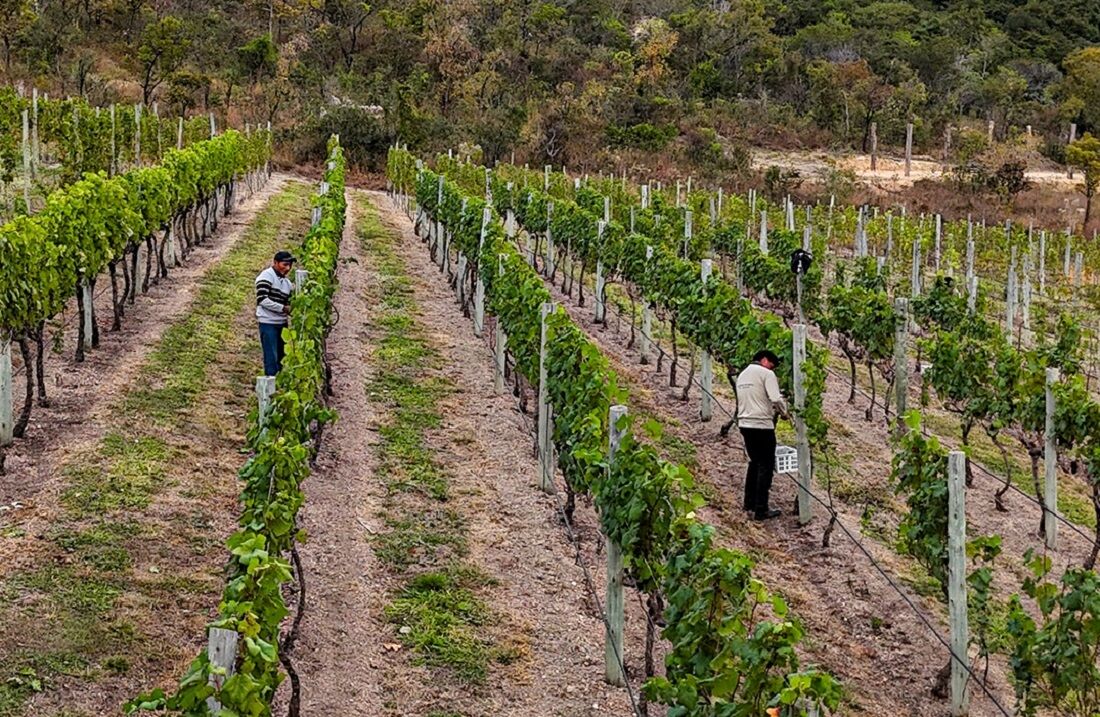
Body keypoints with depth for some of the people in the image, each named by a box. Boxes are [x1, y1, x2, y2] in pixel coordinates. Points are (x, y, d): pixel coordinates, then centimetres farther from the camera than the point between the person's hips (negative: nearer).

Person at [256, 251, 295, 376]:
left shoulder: (287, 282, 15)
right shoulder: (266, 276, -8)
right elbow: (262, 300, -17)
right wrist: (283, 308, -19)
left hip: (282, 323, 8)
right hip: (268, 323, -8)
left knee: (281, 357, 10)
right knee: (271, 358, -8)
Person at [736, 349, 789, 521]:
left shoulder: (742, 375, 16)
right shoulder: (766, 374, -9)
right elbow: (776, 399, -18)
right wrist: (784, 412, 1)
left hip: (745, 423, 8)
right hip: (762, 425, -8)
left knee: (755, 462, 21)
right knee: (765, 466, 0)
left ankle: (749, 503, 26)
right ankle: (761, 510, 0)